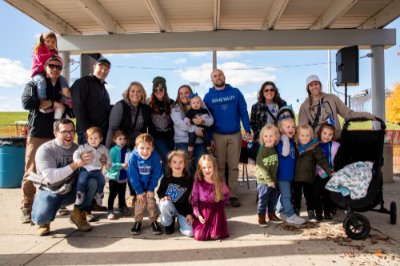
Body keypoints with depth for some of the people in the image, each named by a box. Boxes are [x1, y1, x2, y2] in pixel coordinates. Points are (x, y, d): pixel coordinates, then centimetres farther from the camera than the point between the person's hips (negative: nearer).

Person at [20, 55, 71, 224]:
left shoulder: (63, 88, 16)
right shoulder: (34, 85, 4)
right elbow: (26, 103, -15)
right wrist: (53, 103, -14)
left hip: (57, 137, 4)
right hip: (37, 136, -4)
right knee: (31, 173, -4)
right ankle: (27, 209, 3)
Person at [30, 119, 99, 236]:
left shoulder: (77, 148, 0)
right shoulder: (45, 150, -16)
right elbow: (51, 177, -29)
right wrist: (76, 164, -33)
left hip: (71, 191, 4)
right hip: (50, 192, -4)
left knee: (92, 182, -24)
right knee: (41, 217, -32)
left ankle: (78, 215, -1)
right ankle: (43, 221, 10)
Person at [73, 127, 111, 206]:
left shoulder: (103, 148, 4)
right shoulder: (84, 147, -5)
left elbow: (108, 155, 20)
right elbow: (76, 153, -9)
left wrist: (108, 163, 9)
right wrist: (78, 160, -26)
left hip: (97, 170, 3)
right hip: (85, 169, -3)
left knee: (102, 181, -4)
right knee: (81, 181, -23)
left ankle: (98, 195, 19)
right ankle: (80, 196, -3)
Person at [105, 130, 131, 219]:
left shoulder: (128, 150, -2)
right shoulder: (113, 150, -15)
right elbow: (110, 164, -20)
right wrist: (122, 165, -23)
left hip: (123, 177, 5)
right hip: (114, 176, -4)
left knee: (122, 194, 19)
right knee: (113, 194, 4)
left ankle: (122, 208, 35)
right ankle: (110, 211, 14)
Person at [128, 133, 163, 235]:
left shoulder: (155, 157, -27)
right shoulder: (133, 157, -28)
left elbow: (156, 175, -16)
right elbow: (133, 176, -19)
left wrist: (151, 189, -14)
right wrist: (139, 191, -16)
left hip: (150, 184, 0)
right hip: (139, 184, 0)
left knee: (151, 200, -2)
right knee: (140, 201, -2)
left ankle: (154, 221, 14)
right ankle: (138, 221, 16)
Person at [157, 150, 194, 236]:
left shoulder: (189, 180, -6)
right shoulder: (166, 179, -6)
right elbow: (160, 191, 7)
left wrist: (189, 213, -6)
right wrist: (163, 197, -15)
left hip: (183, 210, 0)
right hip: (169, 207, 1)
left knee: (189, 232, -17)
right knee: (165, 204, -37)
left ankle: (180, 219, 17)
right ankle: (168, 224, -4)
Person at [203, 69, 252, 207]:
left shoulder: (235, 92, 3)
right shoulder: (208, 96, 3)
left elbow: (243, 112, 1)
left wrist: (247, 130, -8)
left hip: (235, 134, 0)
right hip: (218, 135, 0)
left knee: (233, 166, 4)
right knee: (219, 167, 6)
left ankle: (233, 195, 11)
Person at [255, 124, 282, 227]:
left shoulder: (275, 149, 4)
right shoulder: (262, 150, -16)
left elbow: (276, 165, 11)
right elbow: (262, 168, -19)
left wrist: (273, 180, 6)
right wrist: (269, 181, -18)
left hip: (273, 180, 7)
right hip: (263, 180, -7)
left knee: (273, 198, 17)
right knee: (263, 199, 2)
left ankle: (271, 215, 34)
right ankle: (261, 217, 15)